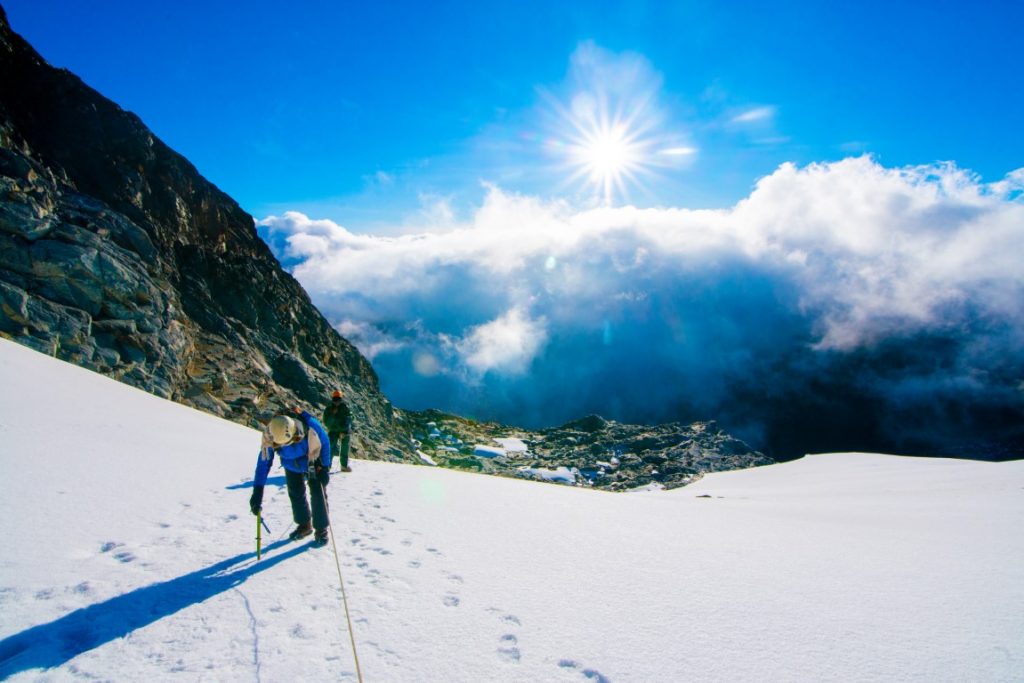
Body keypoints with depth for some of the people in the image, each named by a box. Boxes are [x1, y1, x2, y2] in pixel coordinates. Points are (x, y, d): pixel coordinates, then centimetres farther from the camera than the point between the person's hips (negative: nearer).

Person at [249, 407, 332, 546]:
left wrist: (325, 468, -18)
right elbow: (263, 463, -26)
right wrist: (257, 492, -28)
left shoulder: (310, 427, -41)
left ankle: (321, 530, 12)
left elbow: (325, 443, -21)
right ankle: (304, 525, 34)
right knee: (295, 494, 12)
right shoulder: (269, 436, -33)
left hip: (314, 463, -3)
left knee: (318, 495, -4)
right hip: (292, 466, 3)